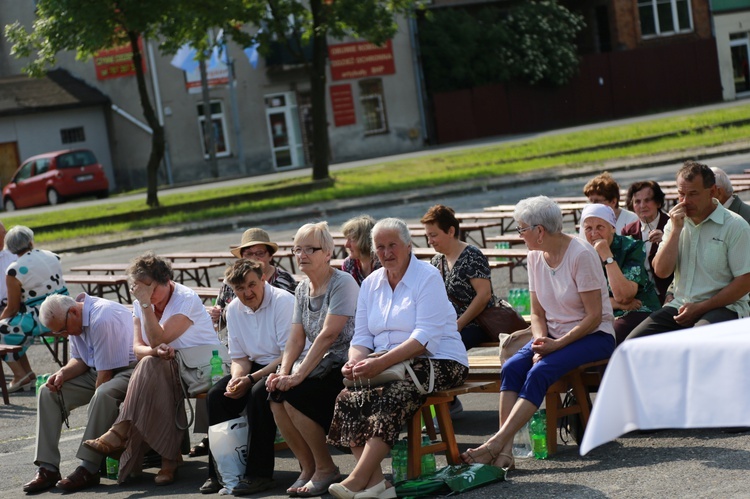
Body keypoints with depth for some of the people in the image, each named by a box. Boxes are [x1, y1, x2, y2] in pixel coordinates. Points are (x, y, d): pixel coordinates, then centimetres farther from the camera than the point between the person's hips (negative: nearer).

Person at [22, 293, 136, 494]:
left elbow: (106, 373, -23)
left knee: (104, 394, -39)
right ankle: (47, 468, -9)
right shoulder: (72, 321, 2)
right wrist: (63, 373, -7)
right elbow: (79, 360, 13)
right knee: (48, 391, -4)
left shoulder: (103, 319, -27)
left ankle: (88, 470, -30)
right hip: (96, 371, 9)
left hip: (127, 369, -9)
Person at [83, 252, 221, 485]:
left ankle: (120, 434, -35)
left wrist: (146, 302, -26)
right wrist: (155, 351, -26)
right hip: (166, 369, 6)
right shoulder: (140, 304, 6)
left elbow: (158, 339, -23)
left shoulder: (186, 299, -15)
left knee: (151, 366, -34)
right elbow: (138, 348, -2)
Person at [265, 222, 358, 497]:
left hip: (344, 365, -7)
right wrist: (283, 371, -12)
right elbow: (296, 338, 6)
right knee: (276, 397, -15)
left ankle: (326, 469, -7)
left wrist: (299, 376, -25)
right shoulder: (302, 289, 12)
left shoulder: (342, 283, -13)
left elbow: (328, 335, -21)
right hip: (319, 366, 7)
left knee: (295, 396, -24)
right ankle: (308, 468, -1)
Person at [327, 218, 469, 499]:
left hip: (437, 362, -6)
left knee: (393, 396, -34)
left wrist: (381, 363, -28)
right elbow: (361, 337, 12)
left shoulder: (427, 278, -7)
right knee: (348, 399, -20)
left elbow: (425, 337, -18)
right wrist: (355, 362, -12)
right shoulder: (371, 284, 14)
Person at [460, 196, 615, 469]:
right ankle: (505, 450, -30)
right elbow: (537, 313, 9)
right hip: (554, 335, 6)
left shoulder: (581, 254, -16)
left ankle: (495, 444, -34)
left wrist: (557, 344, -22)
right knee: (511, 367, -21)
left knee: (540, 371, -30)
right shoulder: (535, 257, 5)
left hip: (593, 337, -6)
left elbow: (594, 316, -16)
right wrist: (541, 342, -11)